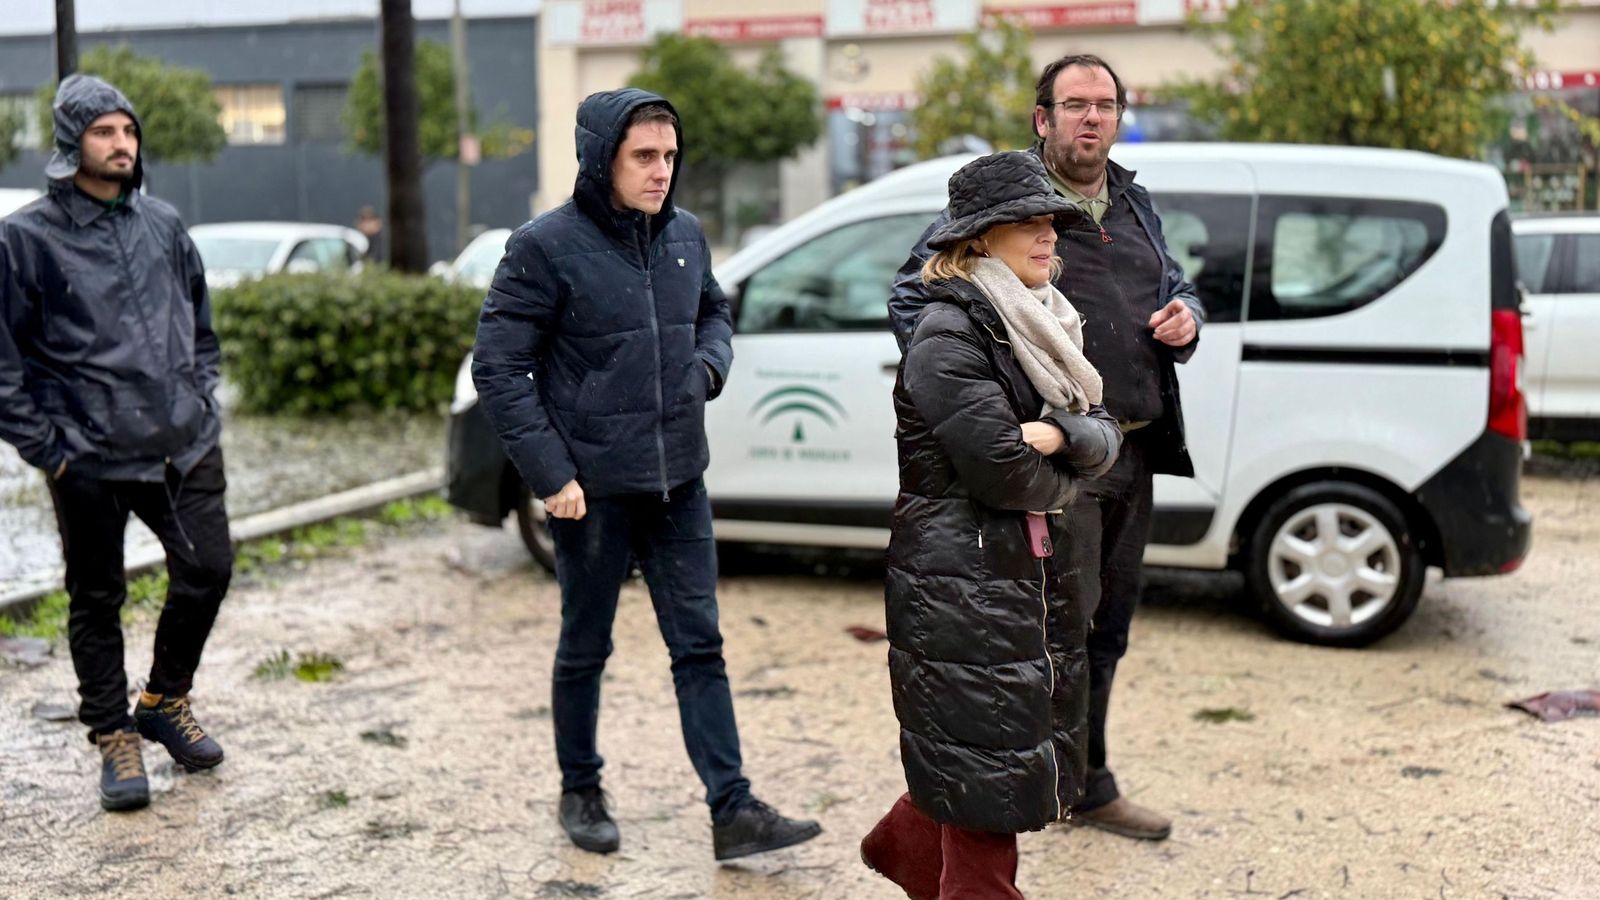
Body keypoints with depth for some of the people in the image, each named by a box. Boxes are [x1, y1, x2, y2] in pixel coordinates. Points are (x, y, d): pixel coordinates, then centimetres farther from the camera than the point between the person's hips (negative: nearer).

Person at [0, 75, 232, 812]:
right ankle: (113, 736, 24)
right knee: (97, 601, 8)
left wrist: (203, 405, 11)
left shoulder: (163, 225, 8)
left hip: (185, 448, 4)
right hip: (90, 461, -4)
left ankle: (166, 699, 30)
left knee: (207, 571, 6)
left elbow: (202, 327, 19)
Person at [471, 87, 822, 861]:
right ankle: (579, 792, 31)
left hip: (677, 483, 5)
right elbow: (497, 367, -10)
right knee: (585, 648, 11)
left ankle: (733, 811, 9)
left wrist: (709, 363, 0)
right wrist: (549, 473, -15)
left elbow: (714, 311, 23)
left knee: (700, 645, 5)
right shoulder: (546, 247, -11)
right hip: (591, 489, -4)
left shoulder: (685, 234, 5)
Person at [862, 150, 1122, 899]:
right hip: (960, 577, -9)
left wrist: (1060, 434, -17)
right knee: (989, 761, -2)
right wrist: (1063, 480, -1)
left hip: (1033, 569, 9)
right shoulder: (947, 333, -14)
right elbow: (1000, 467, -20)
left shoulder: (1041, 325, 13)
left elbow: (1105, 437, 4)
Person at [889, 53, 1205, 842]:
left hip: (1133, 452, 8)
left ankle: (1087, 787, 29)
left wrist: (1186, 317, 6)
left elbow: (1175, 283, 30)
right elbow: (912, 295, -5)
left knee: (1106, 629, 15)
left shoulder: (1135, 205, 17)